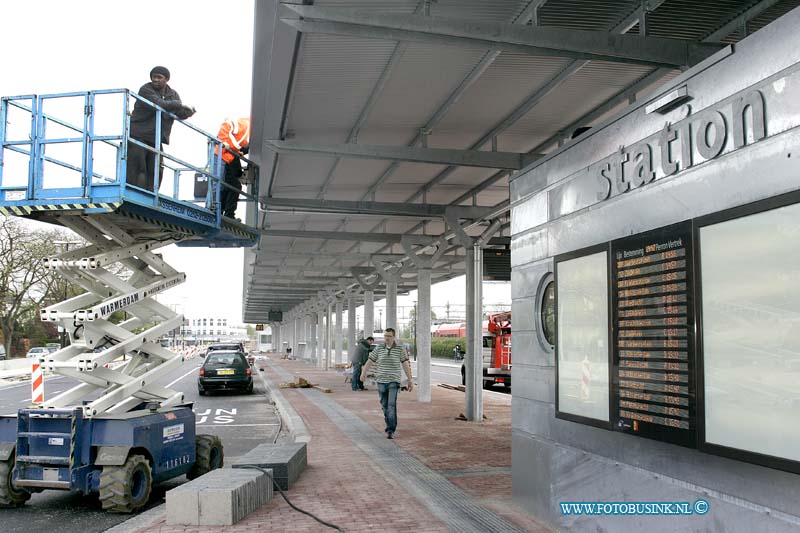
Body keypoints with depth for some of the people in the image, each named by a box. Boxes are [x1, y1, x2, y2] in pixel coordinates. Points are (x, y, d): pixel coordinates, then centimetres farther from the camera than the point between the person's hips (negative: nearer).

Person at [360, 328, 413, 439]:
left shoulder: (400, 349, -2)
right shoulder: (379, 349, 4)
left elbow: (406, 365, -2)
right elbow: (369, 362, 9)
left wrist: (410, 380, -4)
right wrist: (363, 374, 5)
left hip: (394, 381, -3)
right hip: (381, 381, 3)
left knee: (392, 405, -15)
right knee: (384, 405, 11)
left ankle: (390, 431, -14)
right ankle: (390, 425, 30)